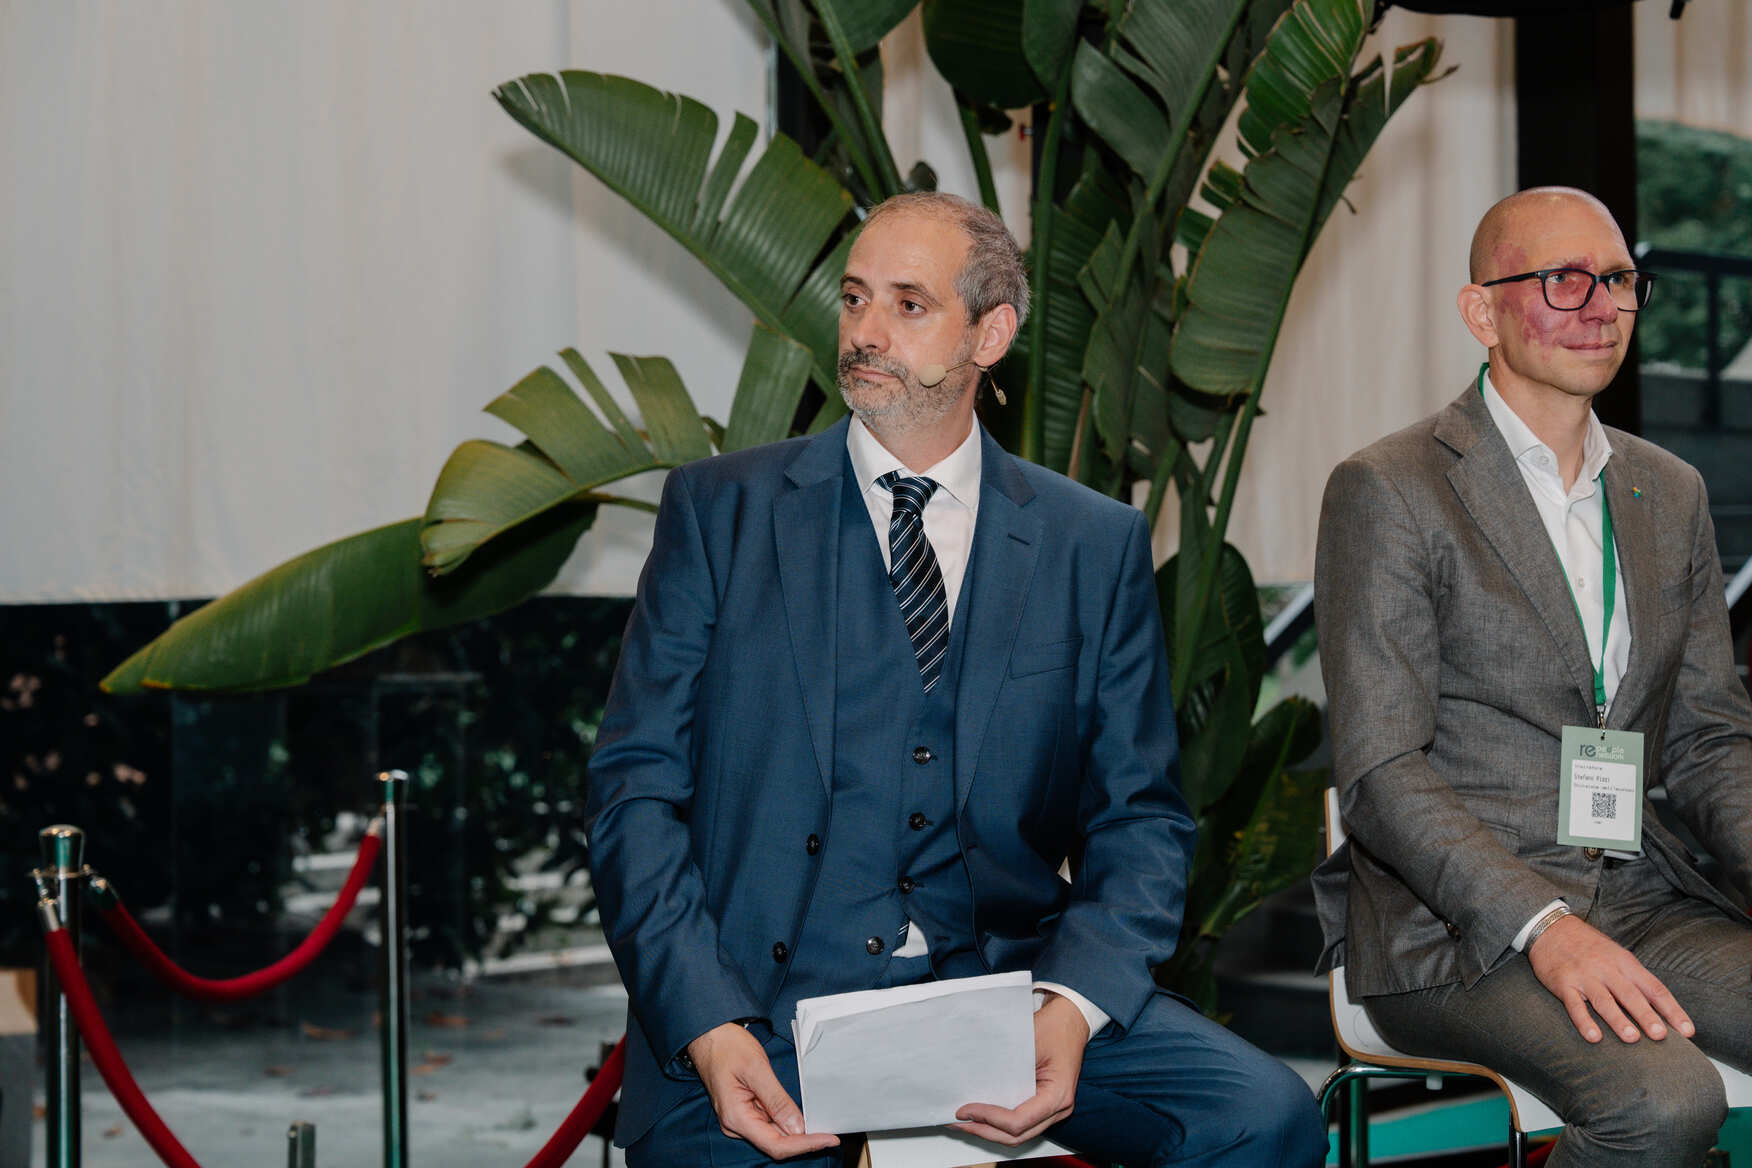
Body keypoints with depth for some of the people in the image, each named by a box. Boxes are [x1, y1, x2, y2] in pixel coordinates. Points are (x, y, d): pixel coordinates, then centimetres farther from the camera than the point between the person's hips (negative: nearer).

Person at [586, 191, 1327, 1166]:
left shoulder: (1096, 546, 10)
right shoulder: (722, 510, 6)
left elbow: (1139, 820, 9)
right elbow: (638, 786, 2)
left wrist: (1071, 1005, -12)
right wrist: (706, 1027, -14)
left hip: (1003, 977, 2)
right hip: (763, 1001, -2)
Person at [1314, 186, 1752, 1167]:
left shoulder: (1672, 494, 17)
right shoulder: (1387, 491, -3)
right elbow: (1381, 775, -10)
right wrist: (1542, 927, -24)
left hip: (1643, 900, 6)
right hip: (1455, 928, -5)